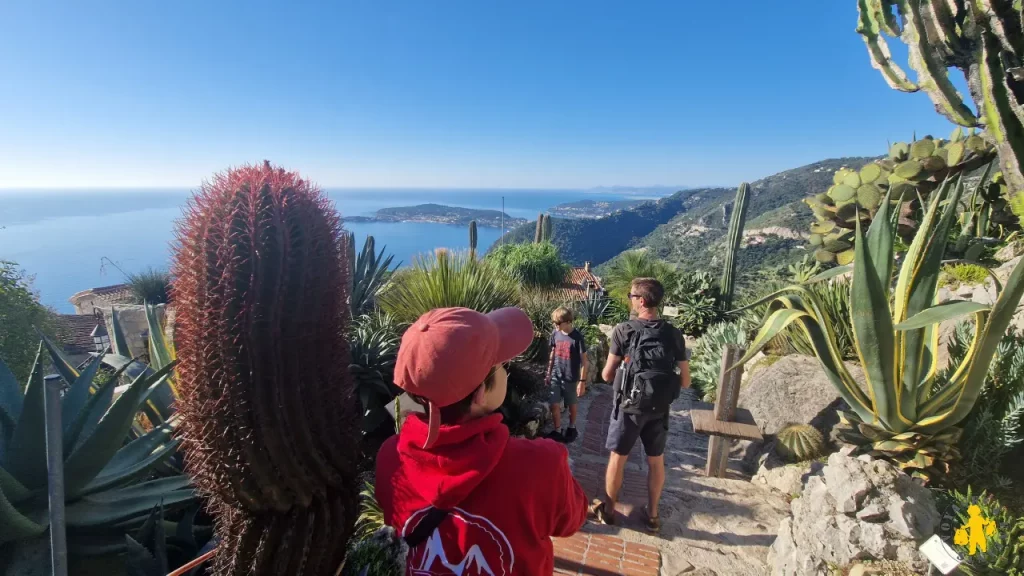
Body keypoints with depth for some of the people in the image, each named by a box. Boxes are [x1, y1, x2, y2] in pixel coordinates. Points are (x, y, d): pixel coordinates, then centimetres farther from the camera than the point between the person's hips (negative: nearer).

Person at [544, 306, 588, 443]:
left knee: (571, 405, 15)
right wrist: (548, 374, 11)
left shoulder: (577, 337, -18)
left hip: (571, 378, -3)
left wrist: (582, 381, -14)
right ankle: (557, 431, 22)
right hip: (555, 376, 4)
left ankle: (572, 429, 36)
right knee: (554, 405, 4)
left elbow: (584, 360, -13)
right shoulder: (555, 333, -4)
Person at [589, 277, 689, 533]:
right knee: (656, 461, 19)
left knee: (617, 458, 13)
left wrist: (614, 372, 14)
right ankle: (652, 514, 33)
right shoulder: (674, 334, -3)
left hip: (629, 406, -3)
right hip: (660, 408, 3)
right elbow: (685, 381, 0)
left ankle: (608, 509, 28)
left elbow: (607, 375, -8)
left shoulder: (624, 330, -13)